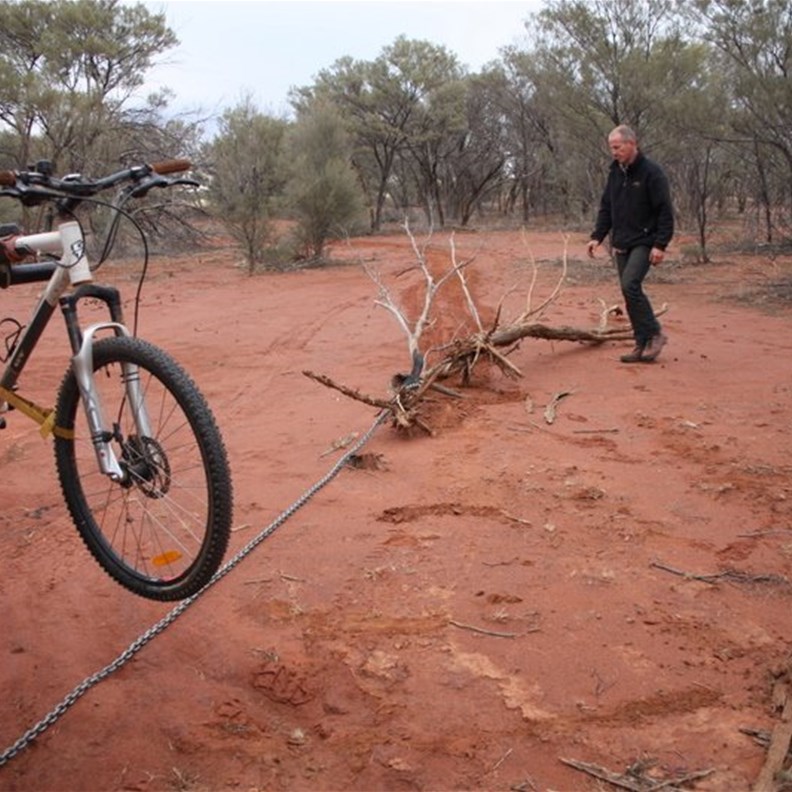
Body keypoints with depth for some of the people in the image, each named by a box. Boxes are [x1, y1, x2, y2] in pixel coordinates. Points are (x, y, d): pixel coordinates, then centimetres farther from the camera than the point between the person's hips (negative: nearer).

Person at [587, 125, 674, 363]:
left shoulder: (651, 172, -11)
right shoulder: (615, 172, 10)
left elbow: (665, 211, -13)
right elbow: (606, 208, 16)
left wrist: (660, 244, -18)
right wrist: (597, 236, 5)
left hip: (644, 243, -7)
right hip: (621, 244, 7)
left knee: (630, 284, -21)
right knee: (630, 291, 5)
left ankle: (655, 334, -7)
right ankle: (643, 345, 12)